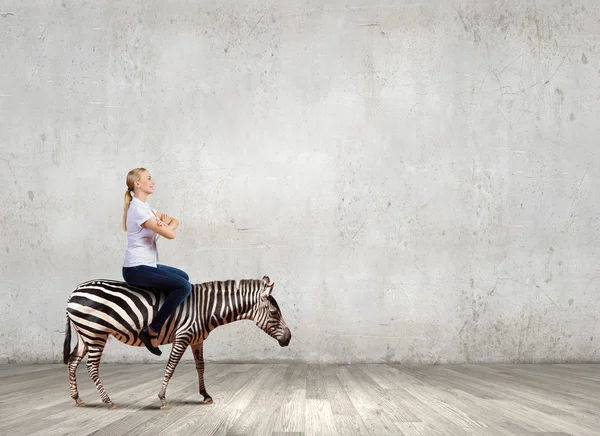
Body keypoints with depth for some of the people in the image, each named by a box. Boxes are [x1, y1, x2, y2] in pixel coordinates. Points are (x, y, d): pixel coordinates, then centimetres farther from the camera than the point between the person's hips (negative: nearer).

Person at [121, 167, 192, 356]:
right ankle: (152, 331, -16)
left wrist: (166, 225, -7)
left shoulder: (145, 208, 15)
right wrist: (165, 226, 1)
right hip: (136, 269, -11)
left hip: (147, 265, 11)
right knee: (184, 287, -19)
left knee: (183, 277, 25)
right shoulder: (138, 209, -17)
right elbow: (169, 234, -21)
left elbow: (174, 221, 15)